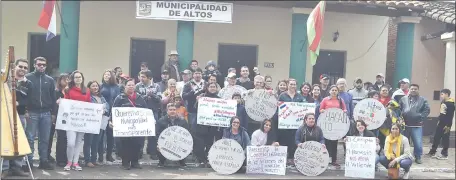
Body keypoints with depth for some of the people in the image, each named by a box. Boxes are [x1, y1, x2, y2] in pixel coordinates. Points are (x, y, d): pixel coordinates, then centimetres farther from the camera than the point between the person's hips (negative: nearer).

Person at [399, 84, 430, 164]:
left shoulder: (423, 100, 4)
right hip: (405, 124, 2)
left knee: (418, 143, -6)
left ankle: (418, 157, 13)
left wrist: (421, 117, -10)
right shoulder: (403, 99, 7)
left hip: (417, 126, -2)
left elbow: (427, 110, -1)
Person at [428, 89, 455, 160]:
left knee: (445, 139, 0)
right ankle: (432, 152, 19)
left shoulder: (451, 104, -15)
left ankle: (444, 154, 9)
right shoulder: (443, 102, 12)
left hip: (446, 125, -9)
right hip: (441, 123, 9)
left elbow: (451, 116, -18)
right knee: (436, 137, 11)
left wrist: (448, 125, -21)